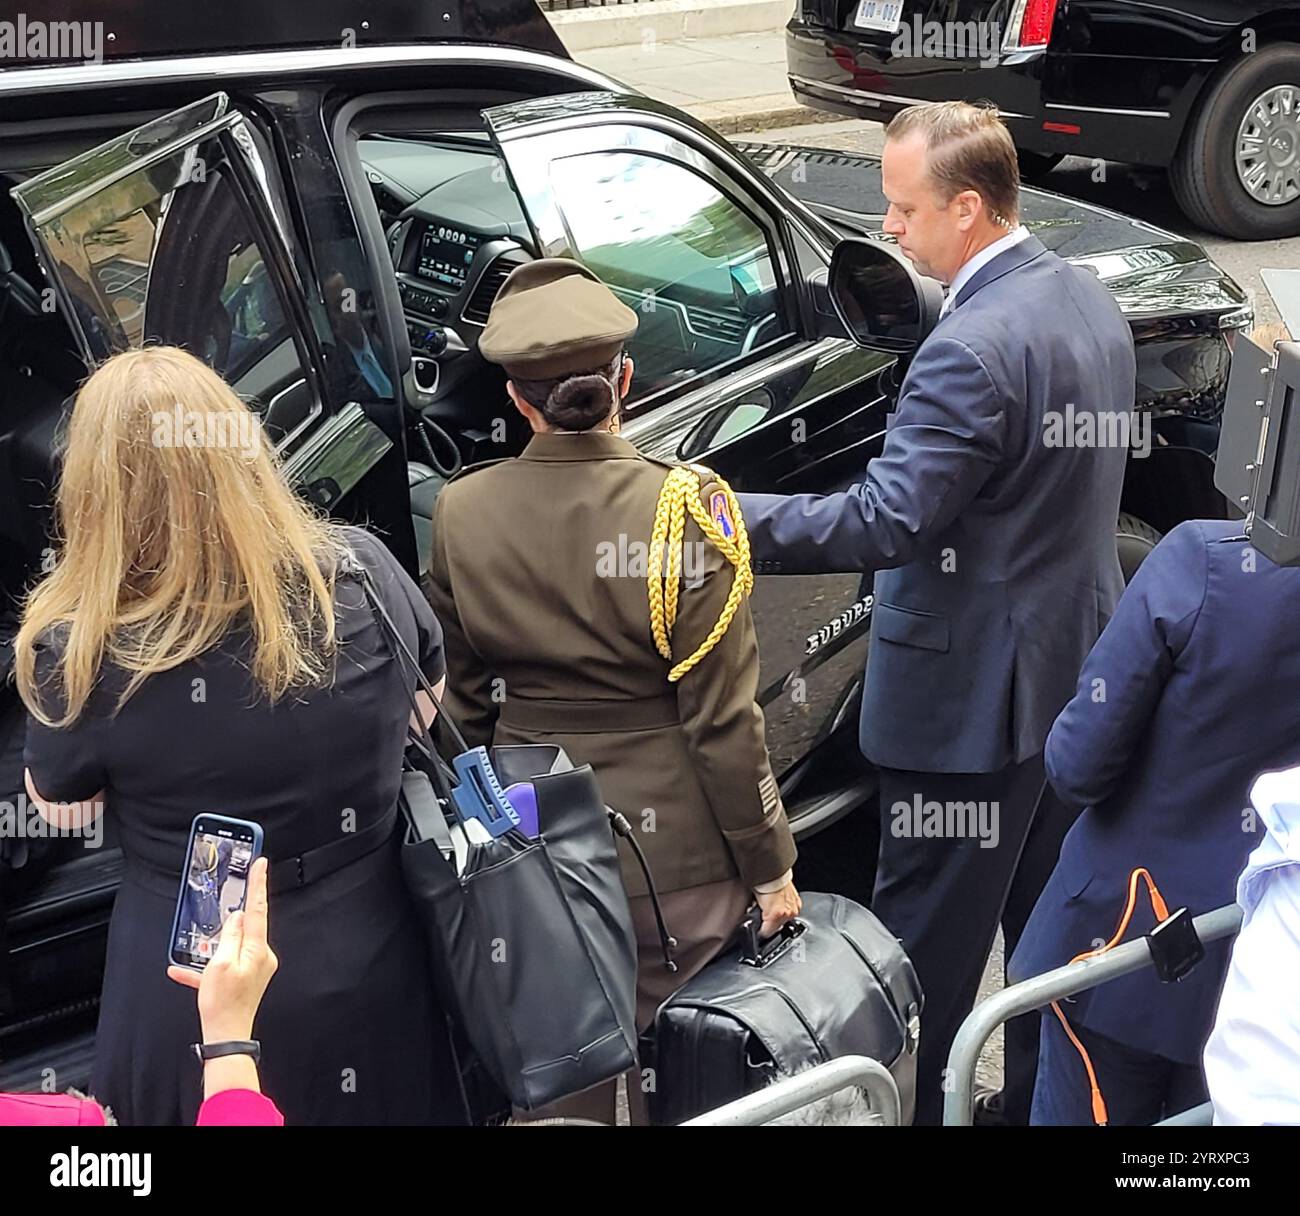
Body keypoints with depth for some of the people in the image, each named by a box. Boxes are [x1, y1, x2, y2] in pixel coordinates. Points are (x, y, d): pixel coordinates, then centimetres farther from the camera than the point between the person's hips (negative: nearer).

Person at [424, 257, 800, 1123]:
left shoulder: (462, 512, -4)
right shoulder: (682, 507, -17)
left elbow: (464, 702, 5)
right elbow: (722, 717, -14)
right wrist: (770, 864, -2)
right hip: (668, 848, -3)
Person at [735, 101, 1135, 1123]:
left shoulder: (972, 349, -25)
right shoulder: (1091, 303, 5)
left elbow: (882, 522, -29)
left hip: (972, 690, -10)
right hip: (1078, 662, 10)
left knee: (929, 937, 6)